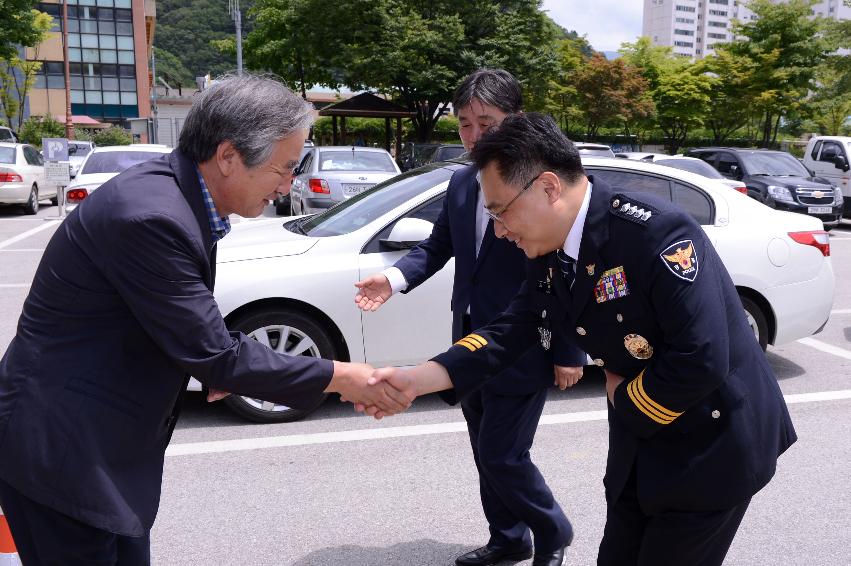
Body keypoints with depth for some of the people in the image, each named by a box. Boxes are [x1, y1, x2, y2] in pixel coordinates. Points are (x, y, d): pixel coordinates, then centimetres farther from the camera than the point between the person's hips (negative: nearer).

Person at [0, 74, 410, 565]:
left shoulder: (175, 193, 1)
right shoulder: (150, 215, -28)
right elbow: (213, 354, -23)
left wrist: (222, 366, 0)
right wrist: (338, 377, -16)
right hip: (60, 451, -8)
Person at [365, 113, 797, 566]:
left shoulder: (655, 232, -29)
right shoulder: (550, 254, -3)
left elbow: (702, 360, -31)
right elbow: (511, 332, -4)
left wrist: (624, 402, -15)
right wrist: (415, 380, -14)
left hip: (712, 442, -7)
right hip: (640, 440, 7)